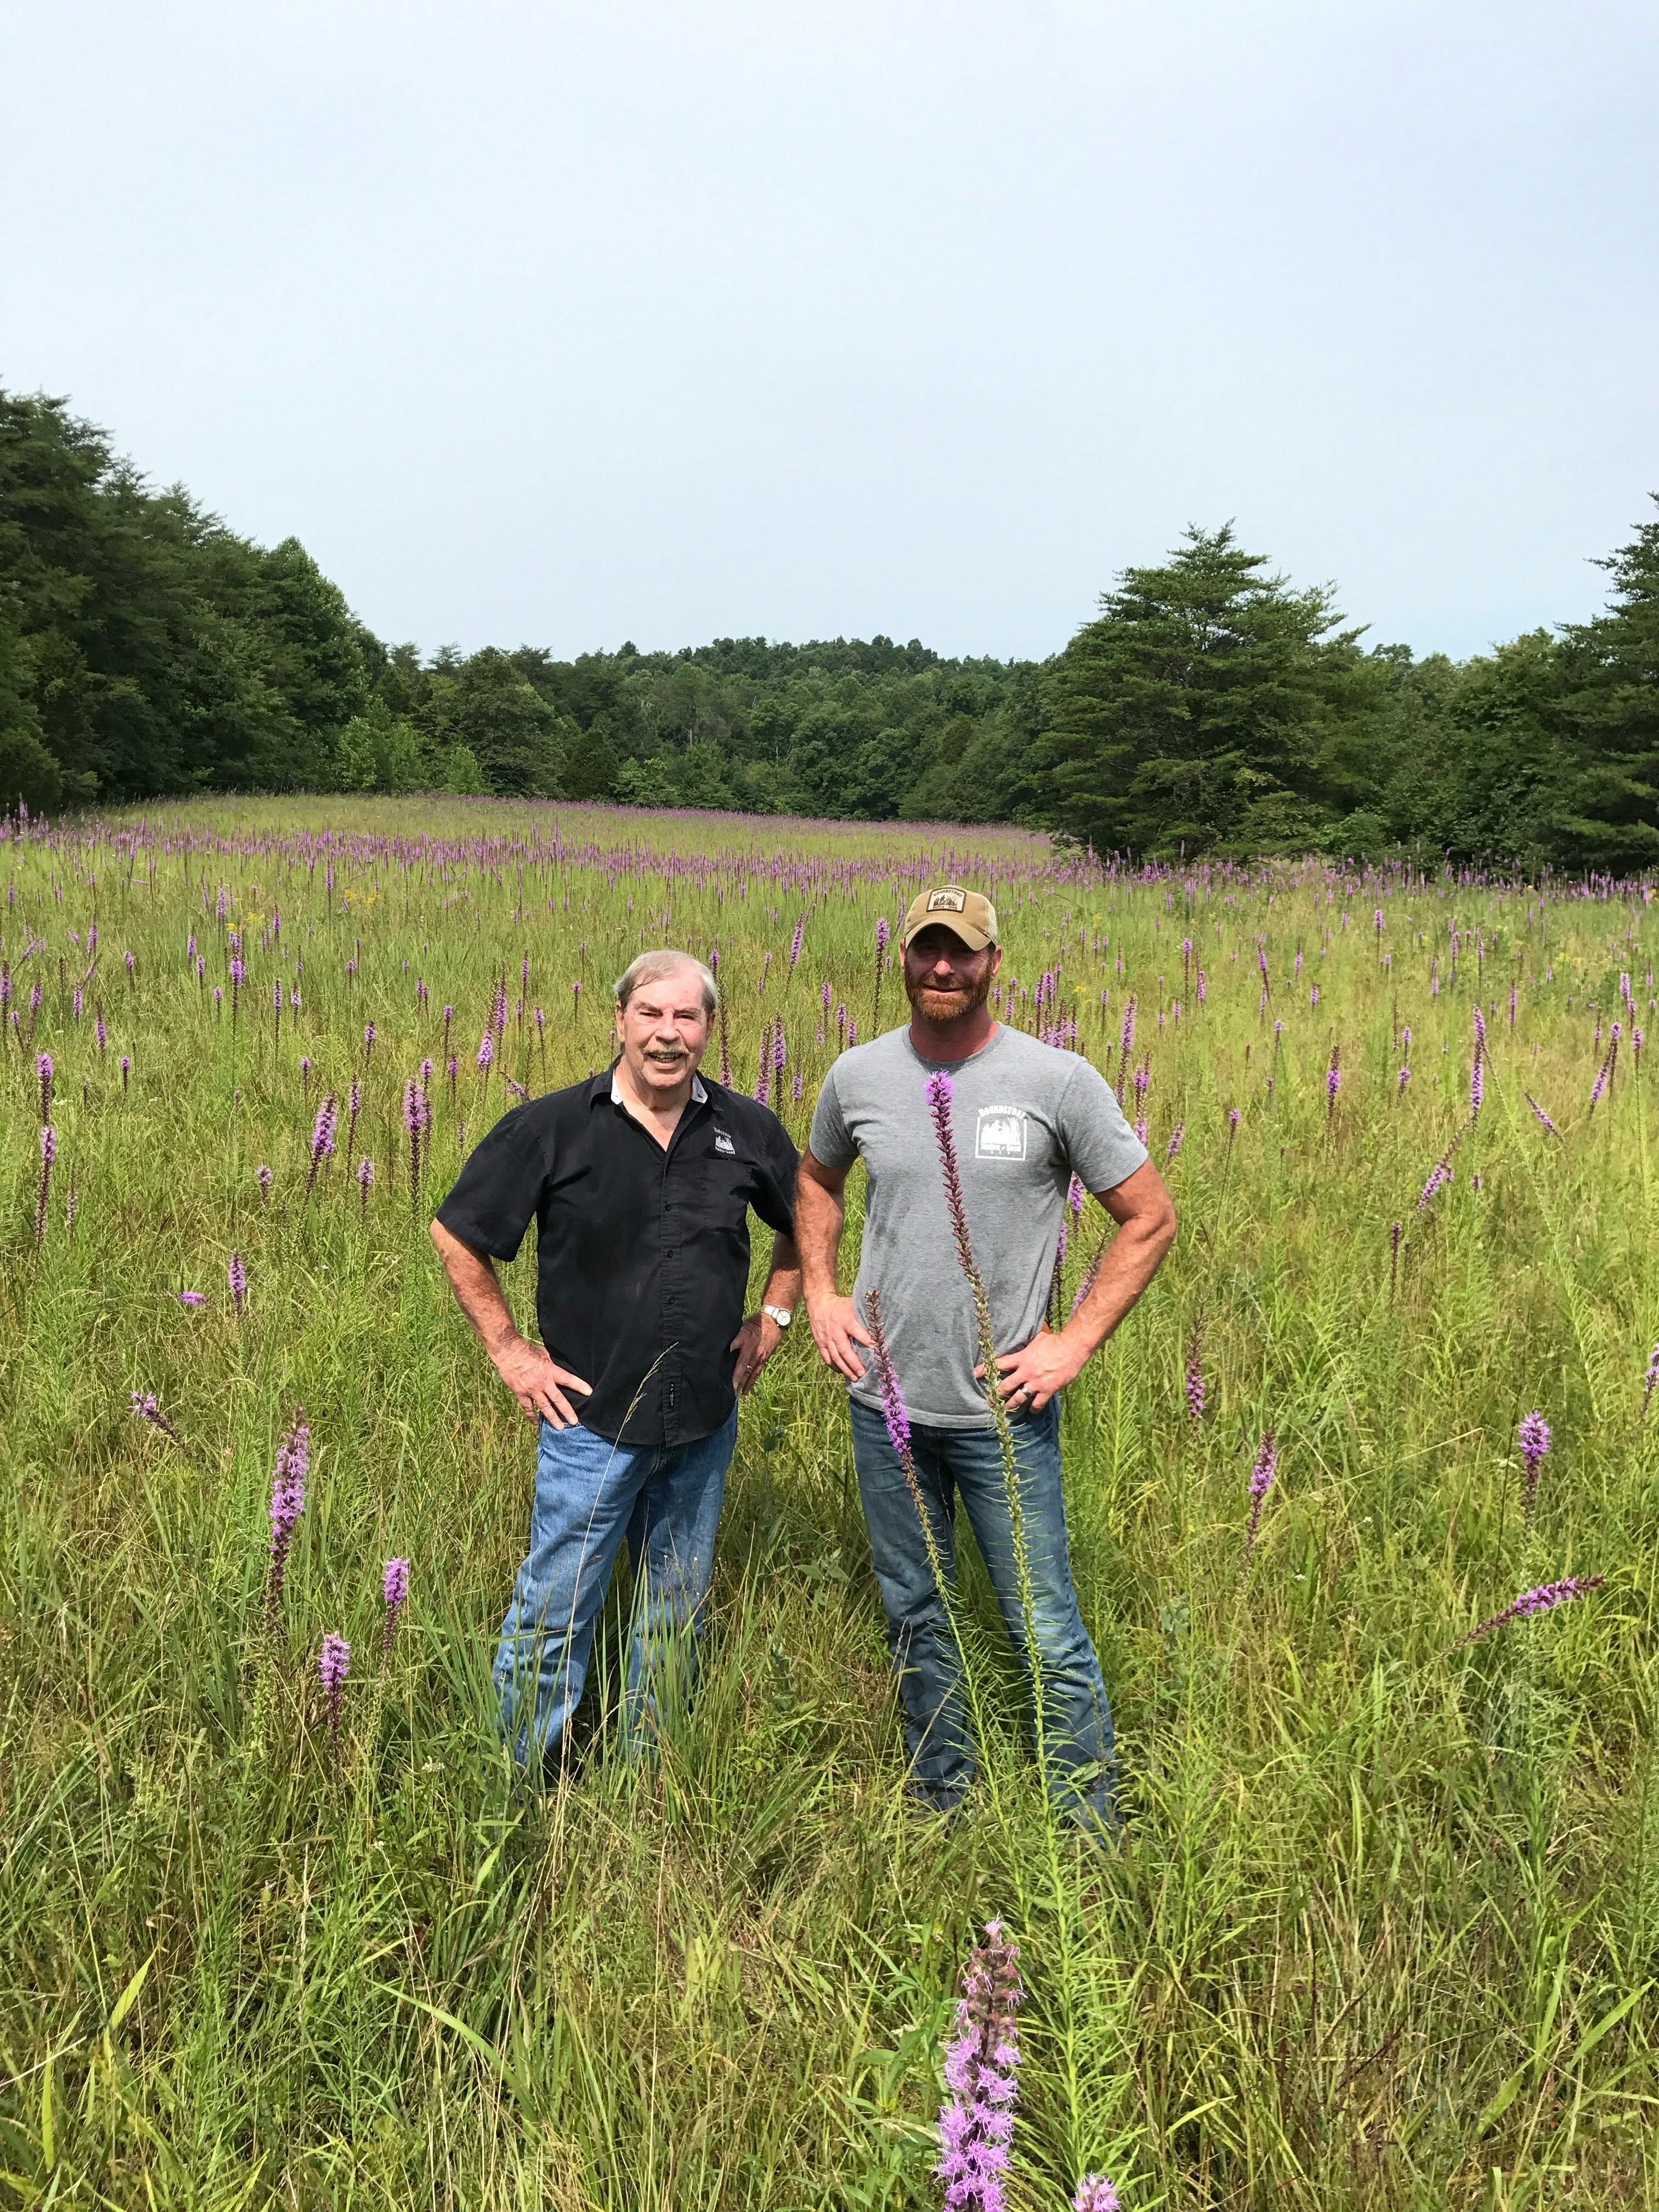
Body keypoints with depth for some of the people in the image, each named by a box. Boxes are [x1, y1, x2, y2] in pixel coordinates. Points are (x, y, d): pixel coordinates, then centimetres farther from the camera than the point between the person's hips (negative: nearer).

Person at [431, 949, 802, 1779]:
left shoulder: (747, 1130, -1)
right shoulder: (551, 1129, -10)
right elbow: (455, 1234, -2)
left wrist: (774, 1317, 9)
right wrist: (508, 1350, -3)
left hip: (705, 1425, 4)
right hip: (592, 1419, -3)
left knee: (675, 1615, 17)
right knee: (554, 1611, 5)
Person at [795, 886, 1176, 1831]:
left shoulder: (1059, 1082, -10)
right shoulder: (858, 1076, 0)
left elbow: (1151, 1219, -3)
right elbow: (816, 1183, 21)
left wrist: (1075, 1342, -8)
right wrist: (820, 1294, 7)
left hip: (1003, 1410, -4)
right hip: (885, 1402, 4)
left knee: (1049, 1635, 1)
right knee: (916, 1617, 18)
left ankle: (1097, 1836, 21)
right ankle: (944, 1807, 38)